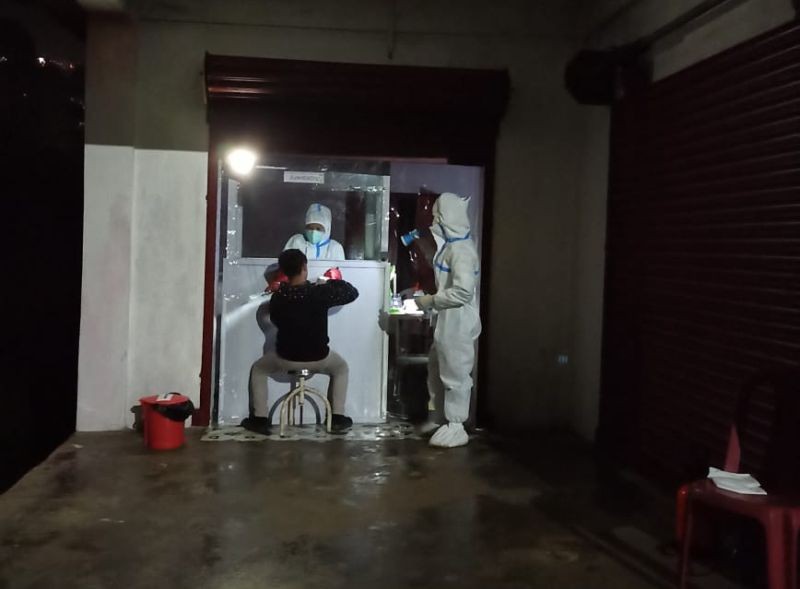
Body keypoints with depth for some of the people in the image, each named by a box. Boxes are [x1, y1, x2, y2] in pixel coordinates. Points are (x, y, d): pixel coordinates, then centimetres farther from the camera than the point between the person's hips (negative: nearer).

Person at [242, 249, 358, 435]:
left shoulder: (277, 297, -8)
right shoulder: (320, 292, -14)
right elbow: (352, 293, -1)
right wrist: (332, 282, 14)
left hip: (286, 358, 1)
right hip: (319, 358, 0)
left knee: (258, 370, 30)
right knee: (341, 368, 32)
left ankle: (260, 419, 23)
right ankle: (338, 418, 25)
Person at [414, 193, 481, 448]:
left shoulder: (461, 249, -20)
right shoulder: (450, 245, 11)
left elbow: (464, 291, -28)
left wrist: (431, 301, -19)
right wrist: (431, 298, 11)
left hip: (458, 322, -10)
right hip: (446, 320, 10)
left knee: (455, 374, 0)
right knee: (436, 368, 20)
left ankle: (456, 428, 11)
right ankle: (437, 416, 35)